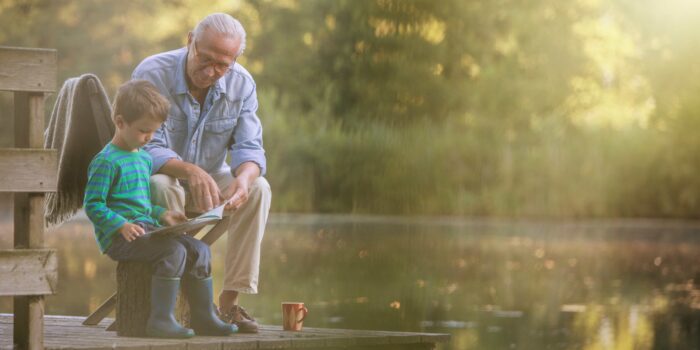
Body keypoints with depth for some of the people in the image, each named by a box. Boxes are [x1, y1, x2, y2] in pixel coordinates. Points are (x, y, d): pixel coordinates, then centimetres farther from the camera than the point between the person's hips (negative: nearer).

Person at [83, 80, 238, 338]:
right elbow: (93, 205, -14)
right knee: (174, 251, -28)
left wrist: (162, 214, 10)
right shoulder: (106, 161, -10)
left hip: (146, 228, 9)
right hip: (119, 237, -9)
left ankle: (203, 317, 4)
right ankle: (161, 320, -27)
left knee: (199, 249, -2)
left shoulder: (144, 159, 20)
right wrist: (122, 225, -25)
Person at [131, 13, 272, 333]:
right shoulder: (151, 75, -20)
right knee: (164, 188, -39)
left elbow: (249, 148, -13)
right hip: (156, 176, -4)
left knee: (258, 188, -25)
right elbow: (149, 148, -25)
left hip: (211, 179, 4)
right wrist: (190, 171, -45)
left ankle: (230, 300, -24)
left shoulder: (241, 85, -8)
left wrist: (243, 177, -38)